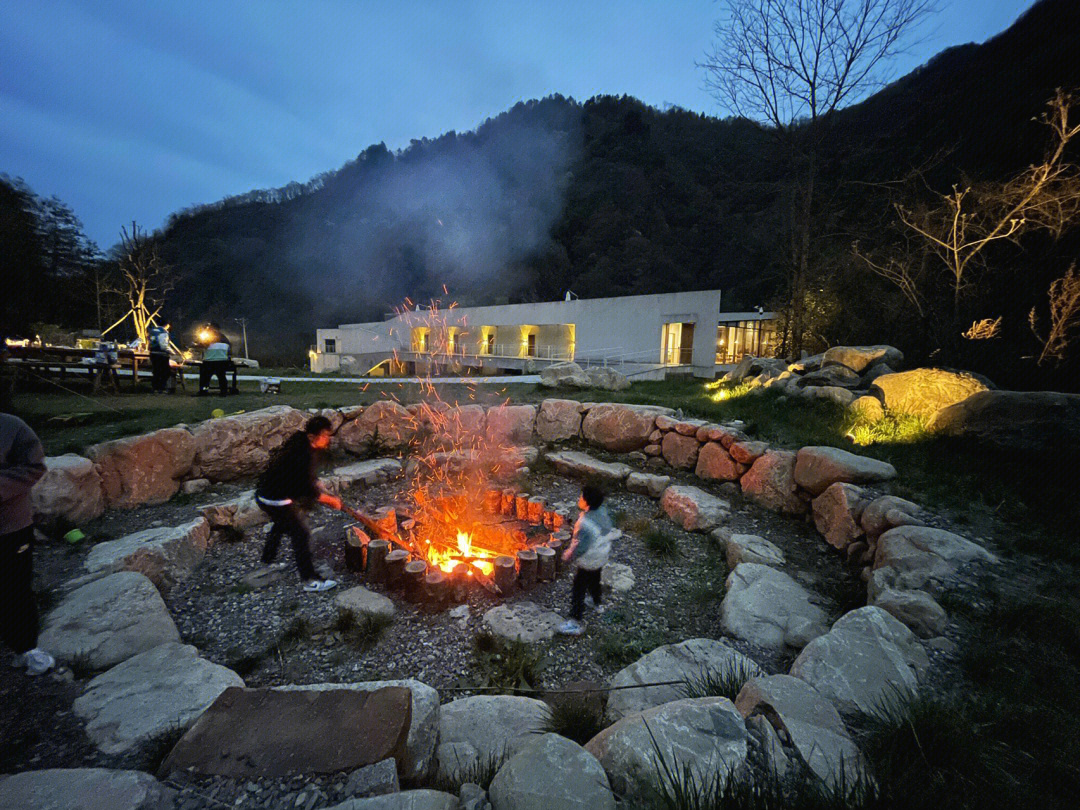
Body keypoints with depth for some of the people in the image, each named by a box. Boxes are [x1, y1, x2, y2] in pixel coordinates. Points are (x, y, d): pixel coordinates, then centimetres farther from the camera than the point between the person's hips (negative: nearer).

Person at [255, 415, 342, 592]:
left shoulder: (301, 441, 3)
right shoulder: (305, 455, -27)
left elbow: (309, 478, 15)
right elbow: (309, 489, -23)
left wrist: (325, 493, 12)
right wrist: (331, 501, -10)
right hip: (277, 500, -11)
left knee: (281, 525, 32)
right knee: (300, 535, -4)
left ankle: (267, 561, 53)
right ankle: (310, 580, 3)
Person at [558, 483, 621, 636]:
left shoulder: (586, 523, -36)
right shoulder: (602, 511, -12)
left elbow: (580, 547, -29)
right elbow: (611, 530, 4)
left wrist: (568, 555, -13)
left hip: (588, 562, -8)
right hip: (602, 558, 8)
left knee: (578, 591, 7)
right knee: (594, 582, 32)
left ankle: (576, 623, 18)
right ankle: (597, 604, 56)